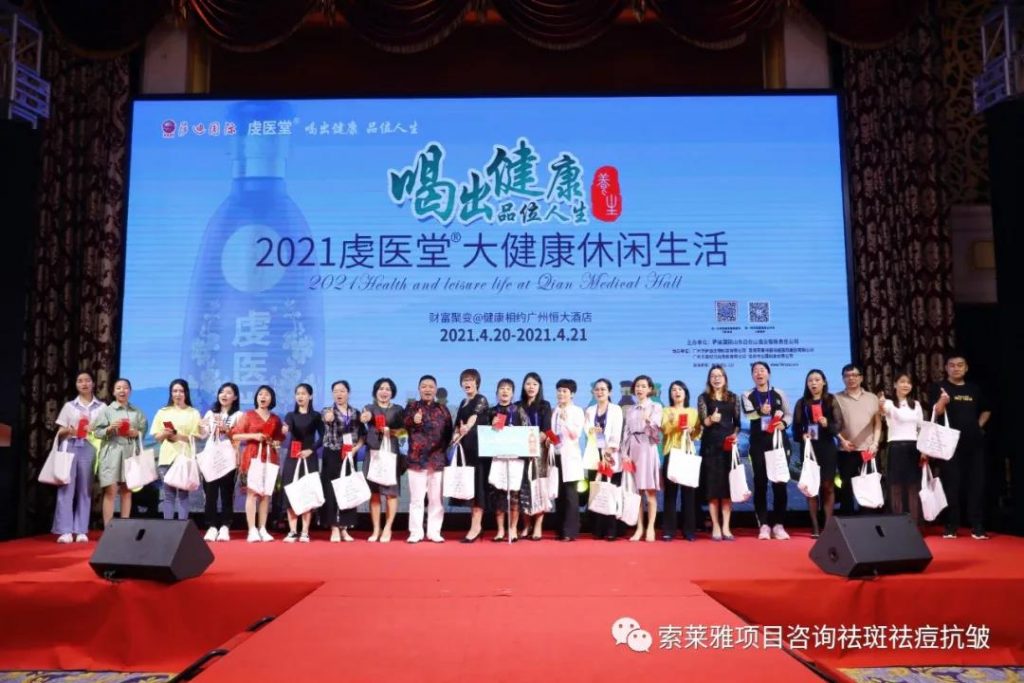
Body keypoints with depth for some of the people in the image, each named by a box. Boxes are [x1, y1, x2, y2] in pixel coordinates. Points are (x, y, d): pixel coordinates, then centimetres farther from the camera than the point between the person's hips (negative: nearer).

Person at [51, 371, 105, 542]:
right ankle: (65, 531, -6)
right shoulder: (69, 406, 13)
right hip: (70, 447, 0)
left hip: (90, 448, 0)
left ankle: (81, 531, 2)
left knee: (85, 489, 0)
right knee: (67, 487, -7)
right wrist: (67, 431, -11)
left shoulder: (101, 407, 11)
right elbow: (59, 433, 11)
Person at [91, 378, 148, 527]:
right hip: (112, 453, -2)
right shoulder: (106, 410, 4)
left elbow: (144, 430, 10)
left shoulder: (137, 412, 11)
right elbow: (97, 432, 0)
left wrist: (136, 433, -10)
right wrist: (110, 429, -17)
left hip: (130, 453, 3)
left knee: (127, 490, 6)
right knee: (110, 491, -6)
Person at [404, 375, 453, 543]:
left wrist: (442, 449, 0)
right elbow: (404, 425, -12)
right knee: (416, 498, 2)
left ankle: (434, 532, 14)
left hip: (437, 459, 2)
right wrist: (413, 421, -33)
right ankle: (416, 532, 9)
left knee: (436, 498, 6)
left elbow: (449, 432, 12)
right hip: (417, 458, -2)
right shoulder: (412, 407, 4)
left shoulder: (442, 409, 10)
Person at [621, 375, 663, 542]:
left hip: (648, 449, -4)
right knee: (636, 491, 3)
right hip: (633, 450, 4)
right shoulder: (630, 410, 14)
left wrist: (648, 421, -25)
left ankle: (650, 528, 0)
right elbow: (626, 433, 12)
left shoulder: (655, 407, 3)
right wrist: (624, 453, 2)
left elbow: (656, 431, -6)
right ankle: (639, 528, 7)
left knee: (650, 491, -4)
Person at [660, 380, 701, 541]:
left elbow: (699, 432, 9)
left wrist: (691, 430, -11)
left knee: (689, 492, 0)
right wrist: (671, 422, -26)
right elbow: (664, 429, -7)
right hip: (671, 454, -1)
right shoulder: (666, 411, 10)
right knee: (670, 492, -4)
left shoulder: (693, 412, 15)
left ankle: (689, 530, 6)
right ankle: (668, 530, -1)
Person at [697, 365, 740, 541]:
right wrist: (711, 419, -30)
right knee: (712, 485, -1)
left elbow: (737, 422, 12)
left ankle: (726, 527, 5)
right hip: (710, 445, -2)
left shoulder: (733, 397, 10)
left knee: (728, 485, 1)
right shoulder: (703, 397, 3)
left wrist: (735, 434, -8)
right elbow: (703, 421, -9)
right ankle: (715, 527, 5)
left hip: (728, 445, 2)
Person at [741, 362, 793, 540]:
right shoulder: (747, 395, 4)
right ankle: (764, 524, 5)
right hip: (758, 443, -1)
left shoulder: (779, 394, 9)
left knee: (780, 482, 0)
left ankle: (778, 524, 8)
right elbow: (748, 414, -14)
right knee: (760, 482, -1)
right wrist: (761, 411, -35)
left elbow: (789, 414, 11)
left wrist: (783, 423, -11)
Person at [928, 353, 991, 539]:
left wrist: (979, 425, 9)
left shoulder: (974, 388, 13)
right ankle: (951, 527, 5)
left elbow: (986, 410, 27)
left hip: (974, 442, 4)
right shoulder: (940, 388, -1)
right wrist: (942, 401, -38)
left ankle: (977, 527, 10)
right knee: (951, 485, -1)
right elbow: (936, 411, -17)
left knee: (976, 484, 4)